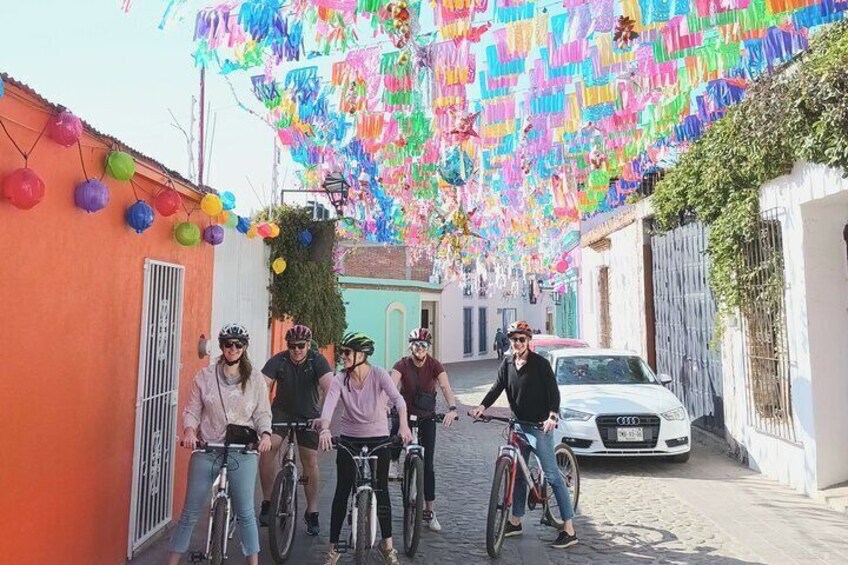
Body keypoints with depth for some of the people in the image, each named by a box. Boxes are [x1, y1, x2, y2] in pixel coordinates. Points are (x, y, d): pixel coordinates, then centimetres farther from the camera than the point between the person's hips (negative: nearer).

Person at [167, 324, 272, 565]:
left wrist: (265, 434, -14)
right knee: (190, 512, 9)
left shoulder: (256, 379, 1)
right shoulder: (204, 376, 1)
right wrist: (189, 430, -16)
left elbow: (263, 413, 4)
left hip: (242, 453, 0)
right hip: (206, 451, 1)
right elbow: (192, 410, 3)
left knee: (245, 512, 6)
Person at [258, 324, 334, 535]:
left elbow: (329, 387, -34)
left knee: (310, 460, 0)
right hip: (282, 410, 0)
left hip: (308, 414, 0)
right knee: (268, 447, -22)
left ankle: (312, 511, 16)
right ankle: (267, 501, -6)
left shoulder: (317, 360, -20)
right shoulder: (278, 361, -18)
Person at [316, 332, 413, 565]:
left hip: (378, 438, -1)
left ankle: (387, 545, 22)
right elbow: (329, 405, -27)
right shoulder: (339, 380, -12)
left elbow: (398, 398, -29)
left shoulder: (379, 375, -16)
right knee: (342, 492, 2)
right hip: (349, 439, 1)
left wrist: (403, 425, -47)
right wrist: (325, 429, -46)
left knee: (381, 491, 5)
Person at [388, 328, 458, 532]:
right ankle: (393, 462, -8)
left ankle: (430, 511, 10)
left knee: (427, 464, 0)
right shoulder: (402, 365, -14)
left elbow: (445, 387, -26)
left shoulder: (435, 366, -13)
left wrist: (452, 408, -45)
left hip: (427, 417, 1)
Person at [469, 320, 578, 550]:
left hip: (540, 425, -6)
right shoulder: (508, 363, 6)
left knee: (552, 475, -6)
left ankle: (569, 530, -1)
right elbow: (498, 387, 4)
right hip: (519, 424, 6)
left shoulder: (540, 363, -10)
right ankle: (515, 522, 28)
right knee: (518, 473, 15)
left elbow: (553, 391, -13)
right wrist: (482, 406, -11)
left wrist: (553, 416, -28)